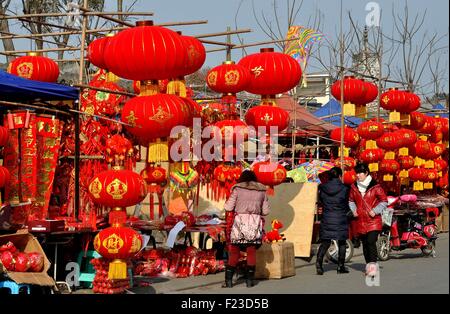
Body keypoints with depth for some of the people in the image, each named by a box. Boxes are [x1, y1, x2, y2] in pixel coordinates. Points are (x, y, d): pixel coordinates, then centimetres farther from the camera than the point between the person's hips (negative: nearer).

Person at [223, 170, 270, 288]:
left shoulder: (237, 189, 2)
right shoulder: (261, 190, 10)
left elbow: (228, 207, -1)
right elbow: (266, 211, 10)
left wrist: (227, 202, 20)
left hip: (240, 222, -2)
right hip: (255, 223, 2)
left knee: (234, 251, 4)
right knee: (251, 252, 9)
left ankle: (228, 280, 2)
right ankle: (249, 280, 8)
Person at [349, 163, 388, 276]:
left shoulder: (375, 187, -5)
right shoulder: (354, 187, 8)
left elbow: (384, 201, 1)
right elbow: (351, 200, 22)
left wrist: (375, 211, -10)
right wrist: (353, 210, 4)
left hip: (373, 220, -5)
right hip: (359, 220, 5)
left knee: (371, 242, -17)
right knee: (365, 244, 10)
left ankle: (373, 265, -16)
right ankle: (369, 266, 19)